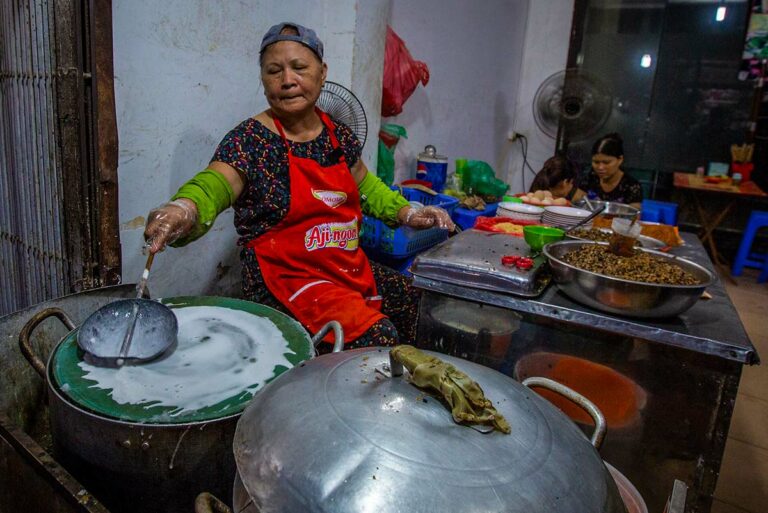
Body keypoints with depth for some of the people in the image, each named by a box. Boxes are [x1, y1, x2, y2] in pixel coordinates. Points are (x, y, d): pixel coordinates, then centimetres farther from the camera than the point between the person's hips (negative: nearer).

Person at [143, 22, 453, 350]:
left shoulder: (339, 135, 8)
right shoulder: (250, 139, -9)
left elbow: (365, 186, 23)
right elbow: (212, 187, -24)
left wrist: (407, 213, 9)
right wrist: (183, 209, -47)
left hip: (353, 270, 7)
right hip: (287, 278, -6)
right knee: (379, 336, -25)